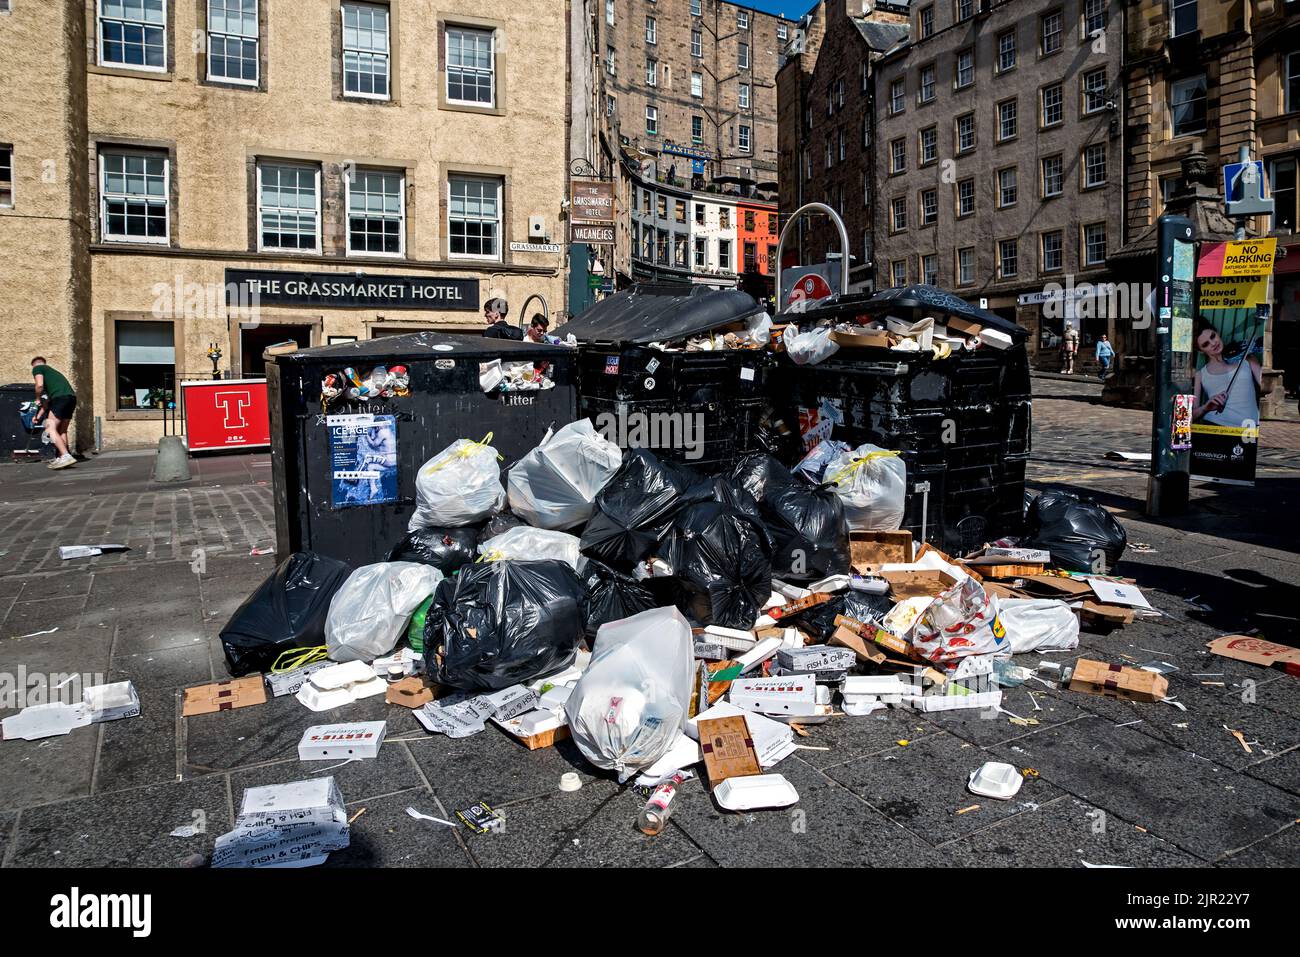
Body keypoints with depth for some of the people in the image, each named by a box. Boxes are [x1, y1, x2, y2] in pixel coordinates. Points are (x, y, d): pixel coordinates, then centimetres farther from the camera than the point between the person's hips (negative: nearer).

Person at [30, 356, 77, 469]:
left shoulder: (37, 368, 13)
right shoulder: (52, 371, 36)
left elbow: (40, 385, -7)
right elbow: (47, 401, 37)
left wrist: (37, 399, 12)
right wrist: (38, 415, 40)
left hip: (61, 397, -8)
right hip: (72, 397, 8)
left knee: (50, 428, -7)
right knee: (62, 431, 15)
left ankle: (66, 456, -19)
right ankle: (61, 459, 16)